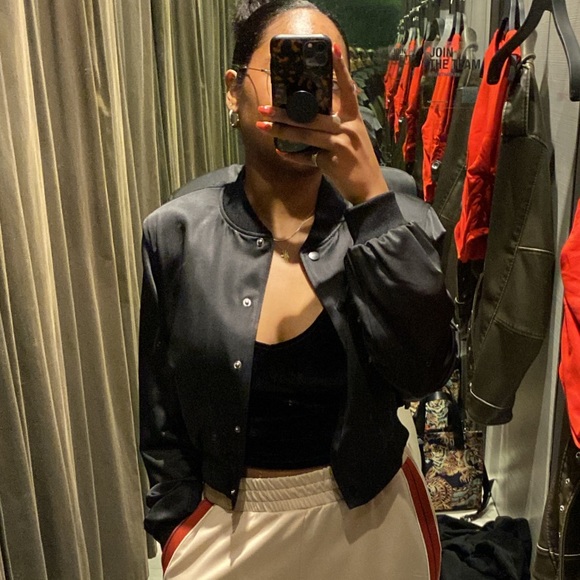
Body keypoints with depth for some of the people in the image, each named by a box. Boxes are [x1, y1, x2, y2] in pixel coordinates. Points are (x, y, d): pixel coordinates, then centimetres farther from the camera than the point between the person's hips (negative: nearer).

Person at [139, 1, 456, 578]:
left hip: (369, 519, 1)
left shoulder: (383, 215, -10)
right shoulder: (177, 233, -11)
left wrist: (369, 198, -29)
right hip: (228, 525, 0)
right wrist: (179, 530, 3)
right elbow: (163, 417, -2)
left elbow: (423, 372, -23)